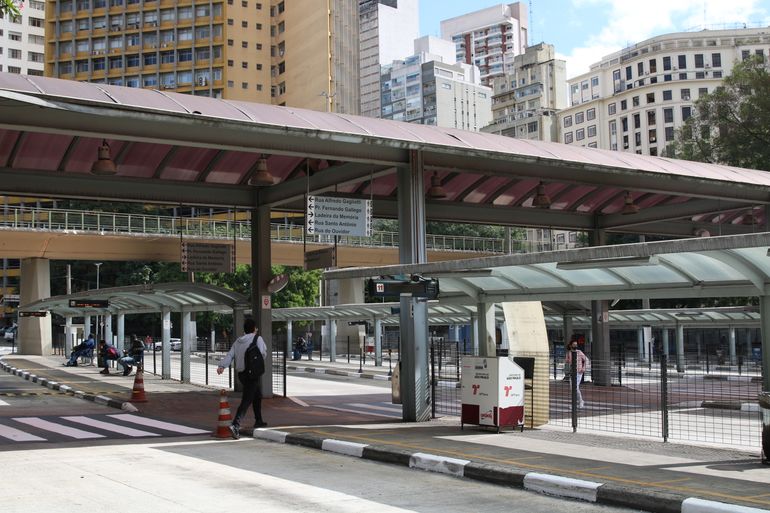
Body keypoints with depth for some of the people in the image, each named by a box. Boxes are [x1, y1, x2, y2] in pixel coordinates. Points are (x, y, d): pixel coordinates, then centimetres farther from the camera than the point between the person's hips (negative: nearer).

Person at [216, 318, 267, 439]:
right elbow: (263, 353, -12)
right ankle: (235, 425, -25)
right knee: (246, 400, -11)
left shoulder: (237, 342, 10)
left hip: (241, 373, 8)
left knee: (257, 394, 26)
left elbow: (229, 355, -2)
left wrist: (222, 366, -13)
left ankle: (258, 421, 36)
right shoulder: (257, 339, -5)